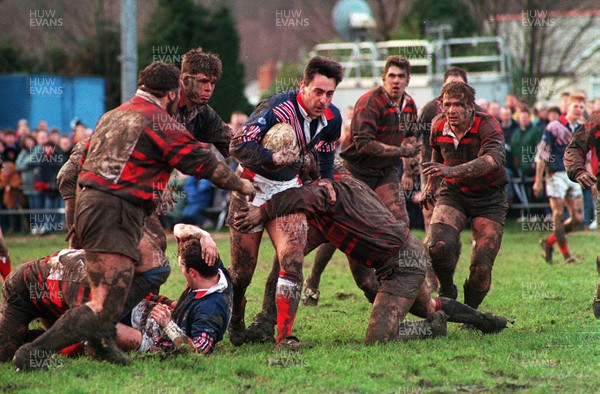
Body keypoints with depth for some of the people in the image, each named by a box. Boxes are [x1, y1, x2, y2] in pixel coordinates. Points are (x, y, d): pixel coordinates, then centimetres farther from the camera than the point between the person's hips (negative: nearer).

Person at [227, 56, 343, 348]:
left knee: (293, 262, -14)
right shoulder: (278, 108, -27)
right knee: (242, 271, 3)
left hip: (288, 190, 4)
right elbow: (238, 146, -36)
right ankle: (234, 324, 31)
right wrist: (274, 158, -48)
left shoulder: (331, 118, -6)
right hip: (252, 187, -4)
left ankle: (284, 334, -11)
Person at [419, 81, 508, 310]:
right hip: (452, 193, 3)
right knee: (437, 245, -25)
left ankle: (470, 310, 18)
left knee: (481, 267, -11)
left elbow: (494, 159, -44)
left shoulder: (486, 126, -22)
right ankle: (447, 292, 3)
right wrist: (431, 187, 16)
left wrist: (453, 171, -56)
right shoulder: (439, 128, -5)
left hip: (489, 198, -3)